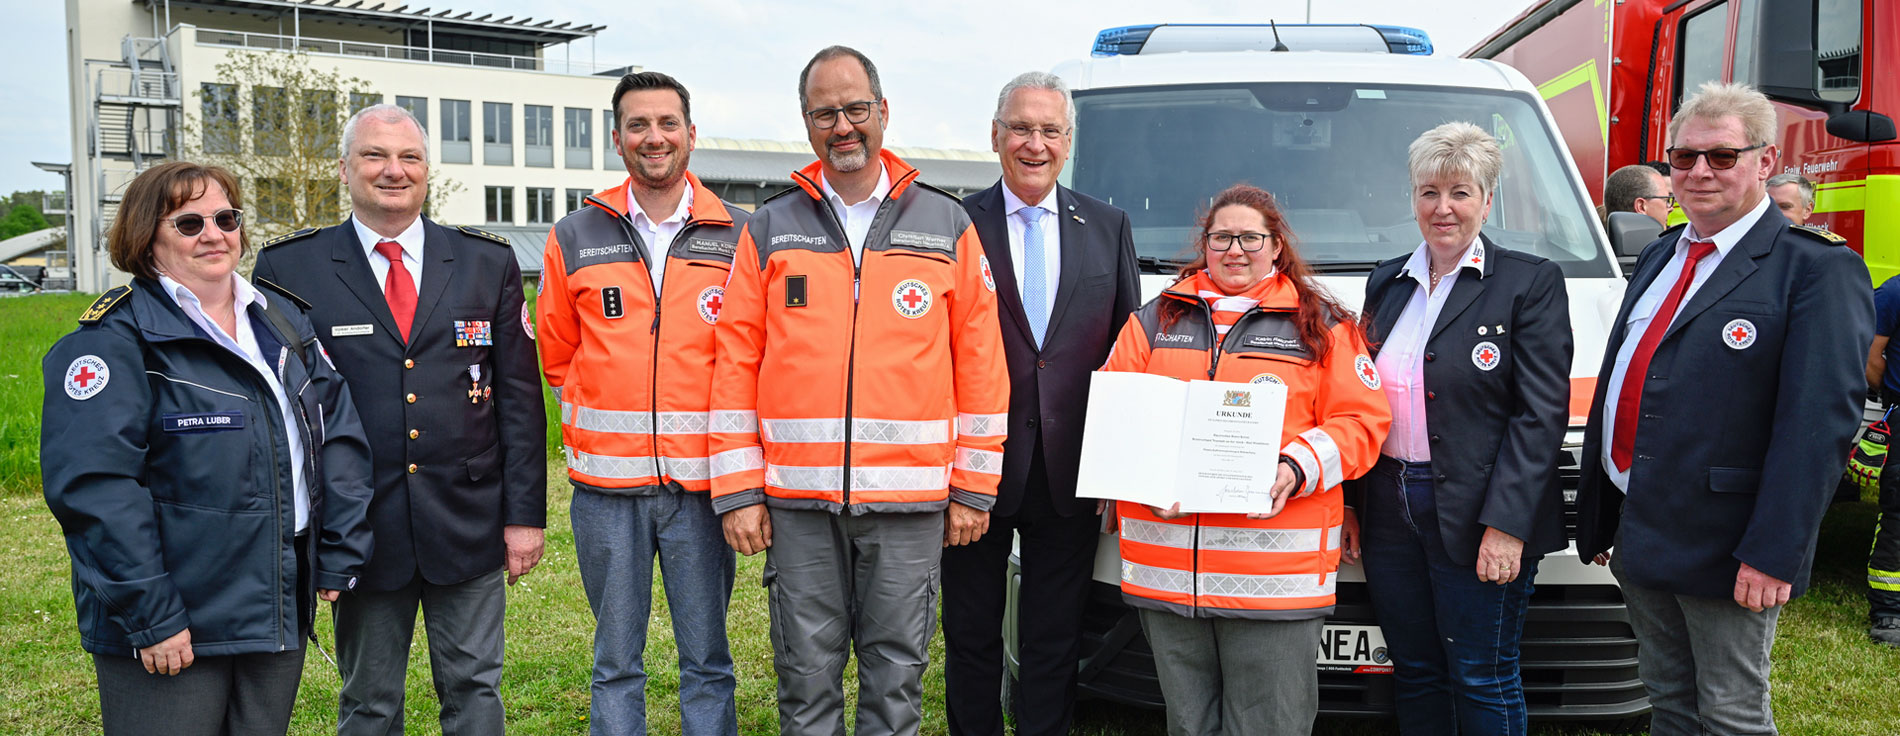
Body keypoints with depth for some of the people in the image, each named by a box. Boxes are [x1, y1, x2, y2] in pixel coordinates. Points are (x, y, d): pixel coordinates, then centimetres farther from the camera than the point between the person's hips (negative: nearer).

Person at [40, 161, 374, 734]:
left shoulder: (283, 323, 10)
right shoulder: (118, 338, -11)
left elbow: (339, 437, 10)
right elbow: (94, 487, -18)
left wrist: (340, 557, 3)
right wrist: (150, 616, -20)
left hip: (280, 615, 6)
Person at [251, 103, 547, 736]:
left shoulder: (489, 262, 4)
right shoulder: (286, 269, 1)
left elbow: (519, 397, 4)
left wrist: (525, 513, 0)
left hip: (470, 529, 1)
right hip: (359, 533, 0)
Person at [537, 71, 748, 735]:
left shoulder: (737, 236, 3)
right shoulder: (574, 239, 6)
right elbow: (556, 351, 16)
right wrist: (601, 414, 9)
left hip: (701, 480, -1)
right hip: (606, 483, 1)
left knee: (707, 661, 7)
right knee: (615, 662, 11)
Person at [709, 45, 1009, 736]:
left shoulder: (947, 226, 6)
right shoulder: (769, 230, 7)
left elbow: (981, 362, 5)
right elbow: (736, 362, 4)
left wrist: (973, 489, 2)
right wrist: (738, 491, -1)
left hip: (910, 501, 0)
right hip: (797, 502, 1)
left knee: (896, 672, 8)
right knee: (807, 673, 9)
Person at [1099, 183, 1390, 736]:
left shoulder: (1322, 326, 8)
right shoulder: (1154, 320, 15)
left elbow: (1362, 420, 2)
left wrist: (1297, 468, -14)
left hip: (1277, 568, -2)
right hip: (1165, 564, 3)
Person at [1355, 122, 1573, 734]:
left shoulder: (1530, 282, -4)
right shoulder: (1387, 281, 12)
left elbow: (1541, 413, -11)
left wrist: (1506, 526, -17)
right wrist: (1349, 502, 9)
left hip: (1474, 516, -5)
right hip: (1389, 511, 5)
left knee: (1482, 680, 4)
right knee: (1414, 673, 14)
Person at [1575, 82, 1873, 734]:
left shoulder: (1815, 269, -11)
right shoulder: (1659, 256, 13)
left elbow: (1819, 420, -18)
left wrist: (1773, 554, -23)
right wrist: (1597, 518, 14)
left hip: (1725, 547, -7)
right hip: (1639, 533, 7)